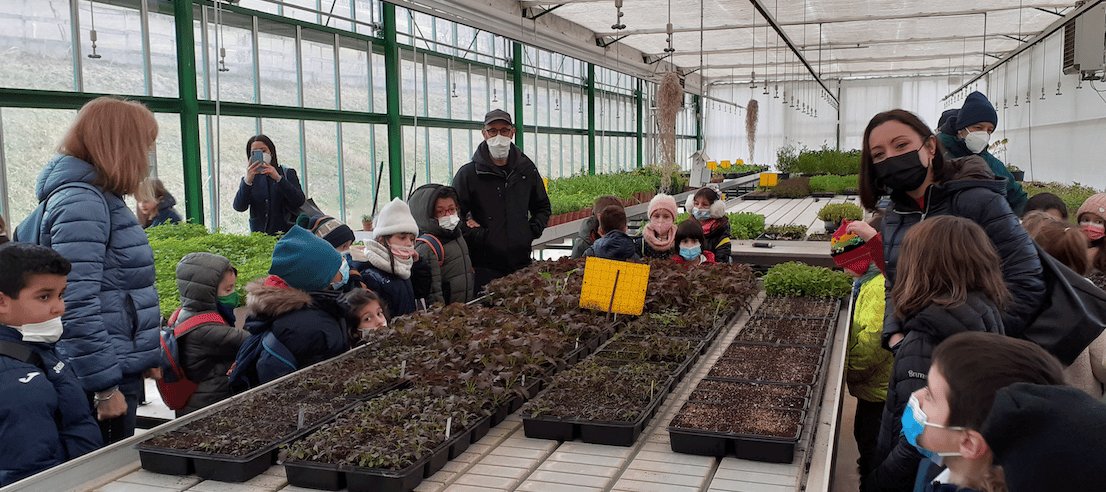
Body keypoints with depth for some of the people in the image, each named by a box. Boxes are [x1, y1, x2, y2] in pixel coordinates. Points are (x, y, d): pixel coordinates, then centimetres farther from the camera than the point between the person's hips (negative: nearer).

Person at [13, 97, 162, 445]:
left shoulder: (100, 197, 16)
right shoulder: (80, 202, -16)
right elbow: (76, 305, -23)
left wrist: (143, 357, 24)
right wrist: (105, 387, -21)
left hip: (121, 371, 10)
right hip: (102, 380, -10)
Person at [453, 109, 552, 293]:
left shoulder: (527, 169, 11)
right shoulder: (468, 173, -2)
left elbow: (543, 207, 24)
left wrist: (533, 230, 8)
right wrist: (479, 236, -13)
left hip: (522, 262, 4)